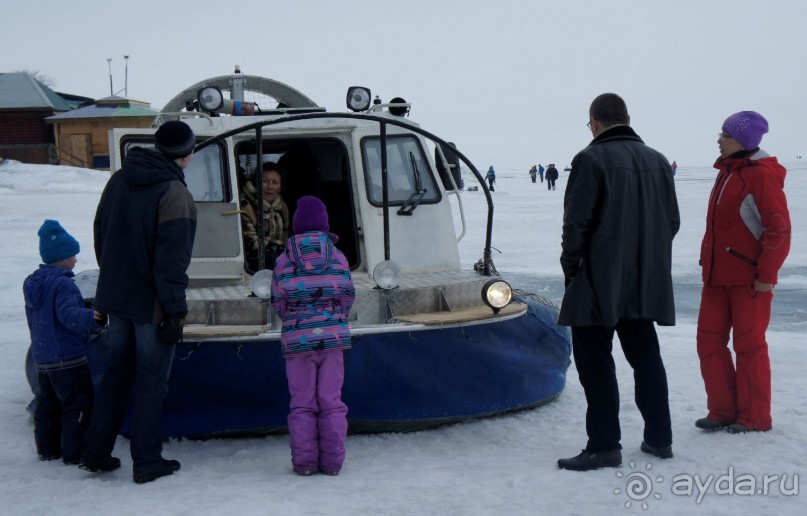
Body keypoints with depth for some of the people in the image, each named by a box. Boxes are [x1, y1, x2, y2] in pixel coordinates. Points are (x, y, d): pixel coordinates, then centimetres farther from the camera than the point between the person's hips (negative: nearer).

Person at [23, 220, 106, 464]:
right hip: (68, 359, -9)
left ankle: (47, 448, 24)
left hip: (42, 358, 9)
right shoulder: (63, 284, -18)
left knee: (47, 403, 18)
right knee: (78, 405, -2)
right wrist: (92, 317, -48)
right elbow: (69, 314, -33)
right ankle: (74, 452, -1)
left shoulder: (31, 282, 12)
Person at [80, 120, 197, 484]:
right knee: (151, 381, 4)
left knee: (115, 373, 18)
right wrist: (175, 311, -16)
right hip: (152, 304, -7)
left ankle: (96, 453, 23)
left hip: (117, 298, 7)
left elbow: (101, 237, 14)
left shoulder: (119, 180, 6)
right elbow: (172, 260, -21)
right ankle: (146, 462, 11)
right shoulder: (174, 193, -19)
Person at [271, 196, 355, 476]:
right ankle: (332, 460, 8)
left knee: (302, 403, 7)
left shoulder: (284, 260, -3)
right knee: (331, 401, 8)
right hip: (333, 337, 1)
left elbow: (278, 303, 0)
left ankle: (304, 461, 7)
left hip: (297, 338, -1)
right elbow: (349, 297, 5)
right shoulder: (338, 257, 1)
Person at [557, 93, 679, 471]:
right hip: (647, 282, 7)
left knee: (595, 360, 0)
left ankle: (604, 446, 0)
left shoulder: (591, 159, -12)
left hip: (600, 281, -6)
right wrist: (649, 257, 18)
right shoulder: (657, 161, 8)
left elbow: (577, 221, -14)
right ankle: (659, 438, 22)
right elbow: (672, 220, 11)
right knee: (645, 356, 16)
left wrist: (570, 264, -2)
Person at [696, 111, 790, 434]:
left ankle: (754, 417, 12)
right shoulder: (726, 172, 13)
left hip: (749, 279, -9)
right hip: (717, 275, 9)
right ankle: (723, 410, 19)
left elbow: (779, 229, -17)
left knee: (748, 345, 1)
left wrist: (766, 274, -17)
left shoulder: (761, 176, -14)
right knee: (709, 341, 9)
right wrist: (707, 262, 16)